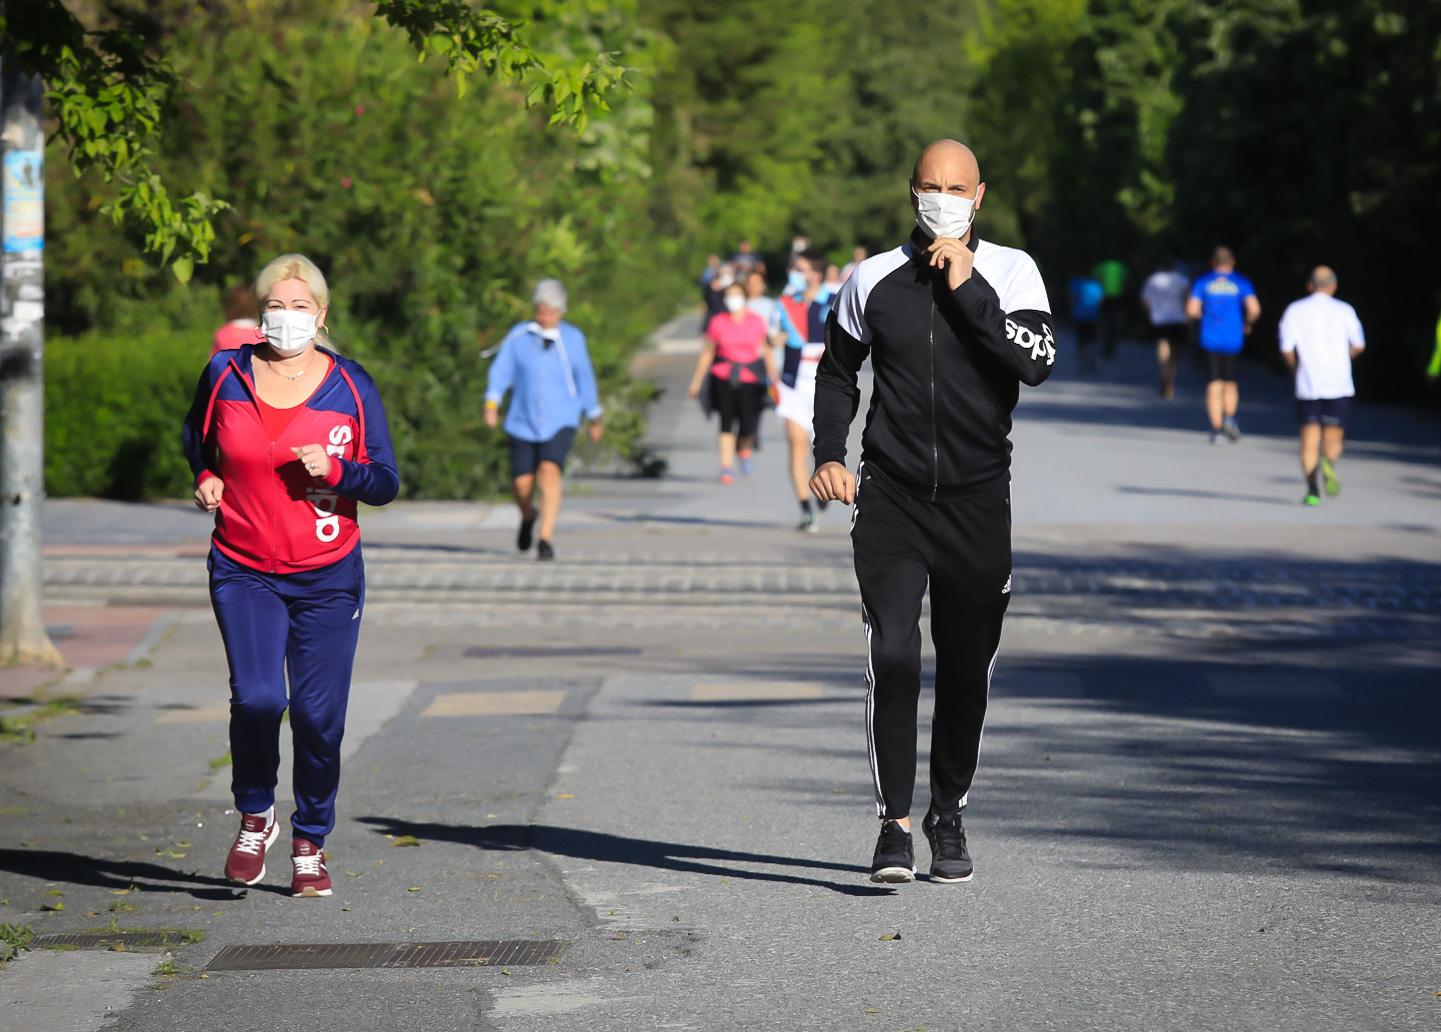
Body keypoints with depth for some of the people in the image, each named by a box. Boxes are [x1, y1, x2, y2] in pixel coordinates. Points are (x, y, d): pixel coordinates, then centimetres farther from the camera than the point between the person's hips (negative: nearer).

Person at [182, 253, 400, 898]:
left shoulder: (350, 387, -1)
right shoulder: (226, 374, 1)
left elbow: (386, 483, 1)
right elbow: (196, 435, 23)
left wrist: (335, 471, -17)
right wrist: (206, 478, 4)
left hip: (328, 578, 0)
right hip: (244, 573, 0)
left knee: (318, 715, -1)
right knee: (256, 698, -17)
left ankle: (310, 843, 18)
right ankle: (255, 818, 8)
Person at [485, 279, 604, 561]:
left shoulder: (572, 339, 2)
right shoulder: (518, 336, 1)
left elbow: (585, 379, 11)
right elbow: (501, 371, -1)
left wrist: (595, 419, 19)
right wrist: (491, 404, -17)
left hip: (560, 423, -1)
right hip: (523, 423, 1)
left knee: (549, 471, -24)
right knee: (521, 485, 1)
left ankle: (546, 538, -22)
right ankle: (528, 517, 37)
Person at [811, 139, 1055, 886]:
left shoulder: (1009, 273, 0)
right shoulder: (875, 280, 4)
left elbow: (1037, 362, -16)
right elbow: (838, 371, 18)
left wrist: (967, 289, -18)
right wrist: (828, 456, 5)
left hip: (977, 501, 0)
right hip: (891, 496, 0)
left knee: (966, 669, 7)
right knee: (892, 655, -15)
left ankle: (948, 816, 24)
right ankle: (895, 824, -11)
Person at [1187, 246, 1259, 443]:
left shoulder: (1202, 283, 3)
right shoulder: (1241, 283, 2)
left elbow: (1191, 310, -5)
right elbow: (1254, 309, -9)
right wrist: (1247, 323, 10)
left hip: (1209, 340, 0)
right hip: (1233, 340, 0)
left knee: (1214, 386, 3)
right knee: (1231, 383, 14)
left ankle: (1216, 428, -3)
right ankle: (1229, 418, -9)